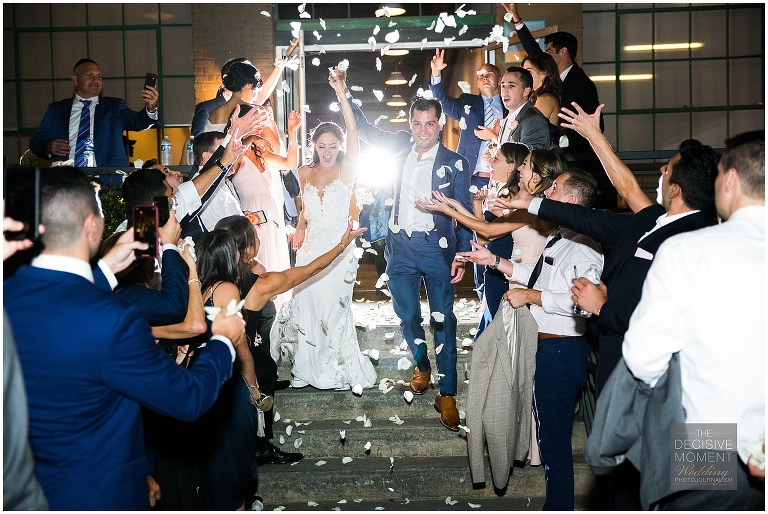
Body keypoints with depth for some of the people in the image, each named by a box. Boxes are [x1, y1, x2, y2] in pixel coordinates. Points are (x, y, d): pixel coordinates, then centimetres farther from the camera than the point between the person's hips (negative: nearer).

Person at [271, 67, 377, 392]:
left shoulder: (346, 170, -8)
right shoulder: (305, 173, 6)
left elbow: (353, 133, -22)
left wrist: (341, 95, -30)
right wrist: (300, 228, 0)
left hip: (337, 250, -4)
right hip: (310, 249, 5)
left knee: (334, 309, 4)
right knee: (305, 307, 8)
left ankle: (338, 369, 22)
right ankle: (308, 368, 24)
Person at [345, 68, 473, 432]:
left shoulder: (454, 163, -4)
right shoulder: (401, 147, 7)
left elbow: (464, 213, -3)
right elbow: (369, 133, 21)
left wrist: (462, 255, -11)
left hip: (437, 248, -4)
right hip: (400, 247, 4)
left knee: (442, 320, -2)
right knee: (407, 315, 12)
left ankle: (446, 394, 5)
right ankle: (421, 367, 37)